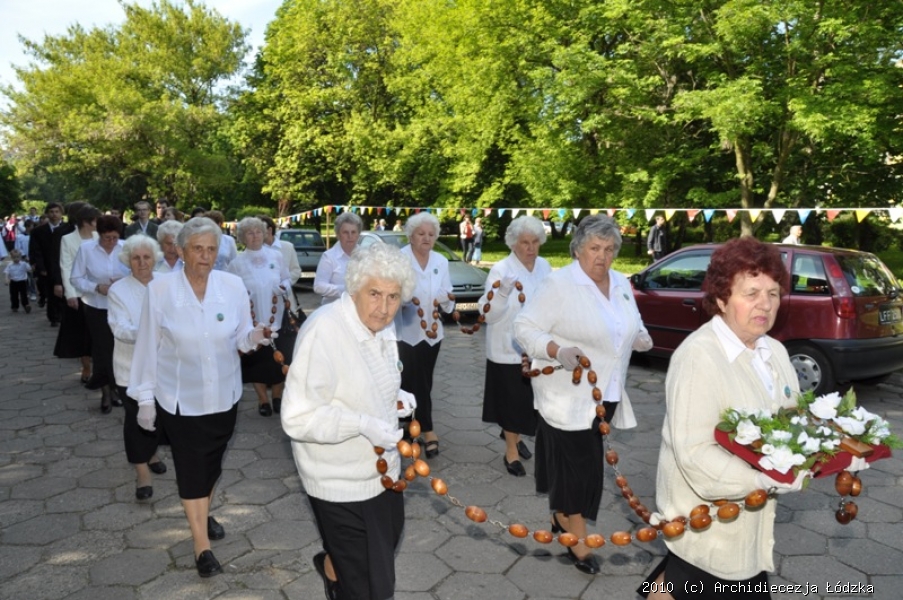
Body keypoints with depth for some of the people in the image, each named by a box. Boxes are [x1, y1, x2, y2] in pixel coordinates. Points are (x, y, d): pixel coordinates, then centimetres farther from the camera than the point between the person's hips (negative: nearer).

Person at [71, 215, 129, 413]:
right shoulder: (85, 249, -9)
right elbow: (75, 278, -6)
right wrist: (97, 287, -20)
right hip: (96, 307, 0)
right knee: (102, 348, 6)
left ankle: (116, 388, 24)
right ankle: (106, 391, 20)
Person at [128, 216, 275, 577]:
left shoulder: (233, 286, -9)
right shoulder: (159, 289, -13)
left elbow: (240, 337, -2)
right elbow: (148, 346, -7)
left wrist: (254, 337, -26)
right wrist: (145, 397, -3)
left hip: (224, 395, 3)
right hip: (179, 398, -2)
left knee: (212, 462, 20)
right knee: (190, 469, 5)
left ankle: (203, 515, 47)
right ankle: (202, 546, 19)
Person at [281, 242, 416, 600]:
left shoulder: (381, 325, 0)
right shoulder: (323, 331, -28)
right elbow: (298, 418, -27)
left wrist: (395, 397, -2)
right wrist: (363, 424, -34)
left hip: (380, 467, 8)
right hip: (341, 481, -8)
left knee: (386, 542, 30)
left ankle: (332, 564, 56)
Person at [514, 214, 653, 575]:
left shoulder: (622, 285, 8)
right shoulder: (559, 284, -14)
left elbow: (628, 327, 22)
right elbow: (525, 329, -15)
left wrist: (639, 338, -1)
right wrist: (558, 351, -30)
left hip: (606, 394, 7)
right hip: (569, 395, -7)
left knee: (582, 464, 18)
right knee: (576, 466, 1)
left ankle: (562, 518, 39)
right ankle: (578, 542, 17)